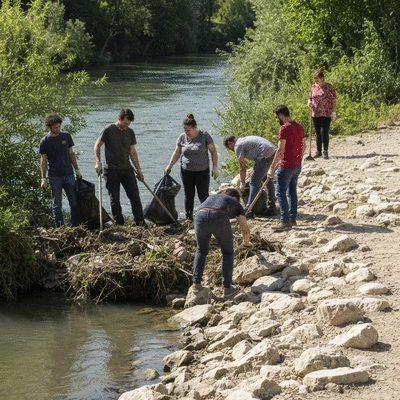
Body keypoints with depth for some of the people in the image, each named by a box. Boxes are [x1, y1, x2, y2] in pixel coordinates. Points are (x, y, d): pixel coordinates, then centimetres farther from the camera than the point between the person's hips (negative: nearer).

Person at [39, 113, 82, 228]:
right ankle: (60, 228, 6)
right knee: (57, 204, 1)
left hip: (69, 175, 3)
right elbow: (43, 160, 0)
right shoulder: (45, 141, -4)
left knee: (74, 203, 4)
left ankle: (74, 226, 13)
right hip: (54, 177, -3)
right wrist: (43, 179, -4)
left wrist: (77, 169, 9)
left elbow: (71, 153, 11)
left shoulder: (66, 136, 3)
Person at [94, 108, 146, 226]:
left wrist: (138, 169, 11)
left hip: (127, 169, 4)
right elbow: (97, 145, -3)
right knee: (114, 200, 1)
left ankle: (140, 223, 5)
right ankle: (119, 224, 8)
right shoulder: (108, 130, -7)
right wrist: (98, 162, -15)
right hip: (111, 170, -4)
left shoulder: (130, 132, 7)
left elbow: (132, 151, 13)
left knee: (135, 197, 0)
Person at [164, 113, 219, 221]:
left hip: (202, 172, -3)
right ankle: (188, 218, 16)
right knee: (189, 196, 8)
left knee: (203, 196, -4)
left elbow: (213, 151, -3)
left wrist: (215, 167, -6)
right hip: (186, 171, 3)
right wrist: (169, 166, 2)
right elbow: (177, 152, 9)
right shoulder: (182, 137, 1)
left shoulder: (204, 135, -7)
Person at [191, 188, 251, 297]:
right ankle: (227, 286, 16)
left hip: (200, 216, 3)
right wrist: (246, 242, 51)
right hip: (219, 218, -3)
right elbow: (245, 230, 30)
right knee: (228, 253, 20)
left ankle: (196, 283, 18)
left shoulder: (211, 197, 41)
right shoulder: (236, 203, 31)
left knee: (201, 251, 26)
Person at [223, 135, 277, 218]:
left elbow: (242, 167, 3)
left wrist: (242, 183, 13)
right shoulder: (245, 140, 28)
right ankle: (272, 207, 30)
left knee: (254, 182, -4)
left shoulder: (238, 146, 1)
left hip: (266, 156, -9)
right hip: (274, 153, 9)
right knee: (268, 180, 24)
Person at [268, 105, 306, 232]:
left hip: (286, 166, -9)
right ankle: (292, 219, 18)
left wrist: (272, 168, -16)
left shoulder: (285, 128, -17)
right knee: (292, 192, 15)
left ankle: (285, 221, -9)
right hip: (297, 166, 9)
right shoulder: (299, 126, 10)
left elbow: (280, 150, -20)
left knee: (281, 193, -5)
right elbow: (303, 145, 16)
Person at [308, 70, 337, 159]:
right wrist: (309, 102, -5)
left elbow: (334, 100, -2)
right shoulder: (313, 87, 10)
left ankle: (325, 152, -4)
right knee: (318, 133, 9)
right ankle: (318, 151, 18)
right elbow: (310, 97, 19)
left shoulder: (329, 87, -3)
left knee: (324, 132, -11)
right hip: (315, 114, 5)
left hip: (326, 114, -5)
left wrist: (333, 112, -8)